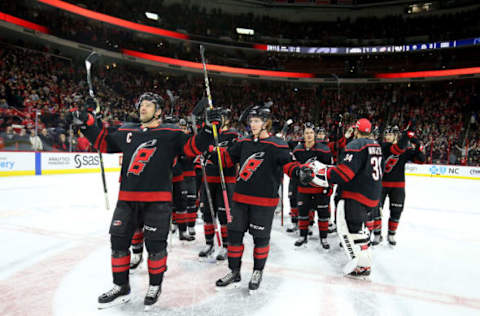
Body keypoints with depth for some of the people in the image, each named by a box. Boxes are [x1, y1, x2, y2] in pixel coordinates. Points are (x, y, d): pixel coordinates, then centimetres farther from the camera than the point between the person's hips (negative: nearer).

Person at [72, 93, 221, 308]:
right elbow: (103, 143, 23)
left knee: (155, 245, 4)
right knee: (118, 241, 11)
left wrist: (208, 128, -17)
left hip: (157, 200, -4)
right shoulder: (126, 131, 13)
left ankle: (155, 286, 27)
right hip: (127, 198, 5)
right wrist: (86, 124, 16)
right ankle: (121, 287, 30)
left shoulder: (170, 133, -1)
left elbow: (193, 147, -6)